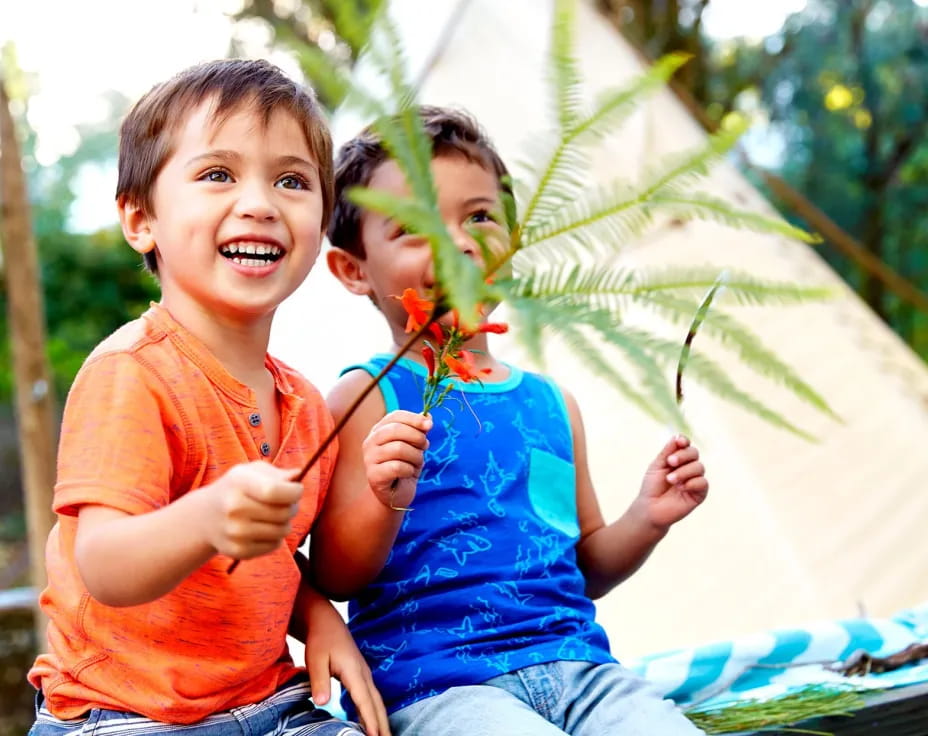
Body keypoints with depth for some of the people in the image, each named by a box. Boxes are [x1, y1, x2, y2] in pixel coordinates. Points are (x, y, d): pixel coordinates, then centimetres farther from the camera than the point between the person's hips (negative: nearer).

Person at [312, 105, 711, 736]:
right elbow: (335, 578, -5)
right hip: (434, 682, -5)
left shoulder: (552, 402, 15)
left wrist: (647, 520, 6)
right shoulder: (368, 398, -1)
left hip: (576, 666, 5)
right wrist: (387, 499, -23)